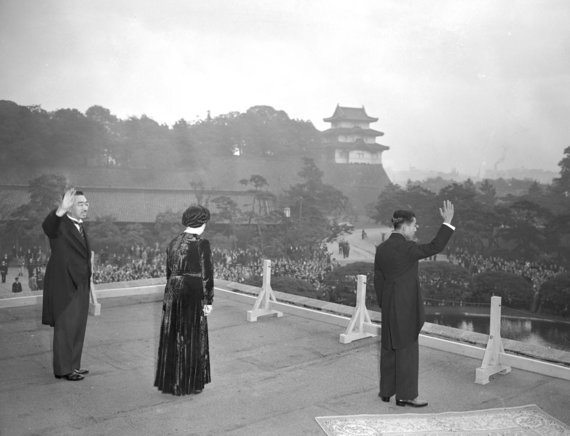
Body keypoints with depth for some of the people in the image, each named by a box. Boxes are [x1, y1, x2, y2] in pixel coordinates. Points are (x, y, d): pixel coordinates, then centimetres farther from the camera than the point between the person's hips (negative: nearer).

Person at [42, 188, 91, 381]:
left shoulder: (80, 226, 13)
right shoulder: (60, 224, -13)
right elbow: (47, 226, -38)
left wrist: (89, 264, 9)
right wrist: (60, 210, -54)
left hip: (80, 285, 8)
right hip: (64, 285, -8)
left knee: (77, 328, 14)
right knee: (65, 327, 0)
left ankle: (73, 366, 25)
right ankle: (63, 369, 10)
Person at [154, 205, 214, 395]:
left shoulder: (173, 242, 7)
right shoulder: (201, 244, -13)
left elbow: (169, 271, 13)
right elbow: (206, 275, -12)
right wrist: (208, 301, -6)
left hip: (173, 293, 6)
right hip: (193, 294, -6)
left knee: (172, 337, 14)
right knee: (192, 338, 6)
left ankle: (170, 382, 23)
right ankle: (189, 383, 16)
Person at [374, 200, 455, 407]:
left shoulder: (381, 248, 6)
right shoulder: (405, 247, -17)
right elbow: (434, 247, -15)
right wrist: (447, 222, -9)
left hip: (388, 306, 8)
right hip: (406, 306, -8)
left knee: (389, 348, 15)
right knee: (407, 349, 2)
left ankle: (386, 390, 24)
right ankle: (406, 395, 11)